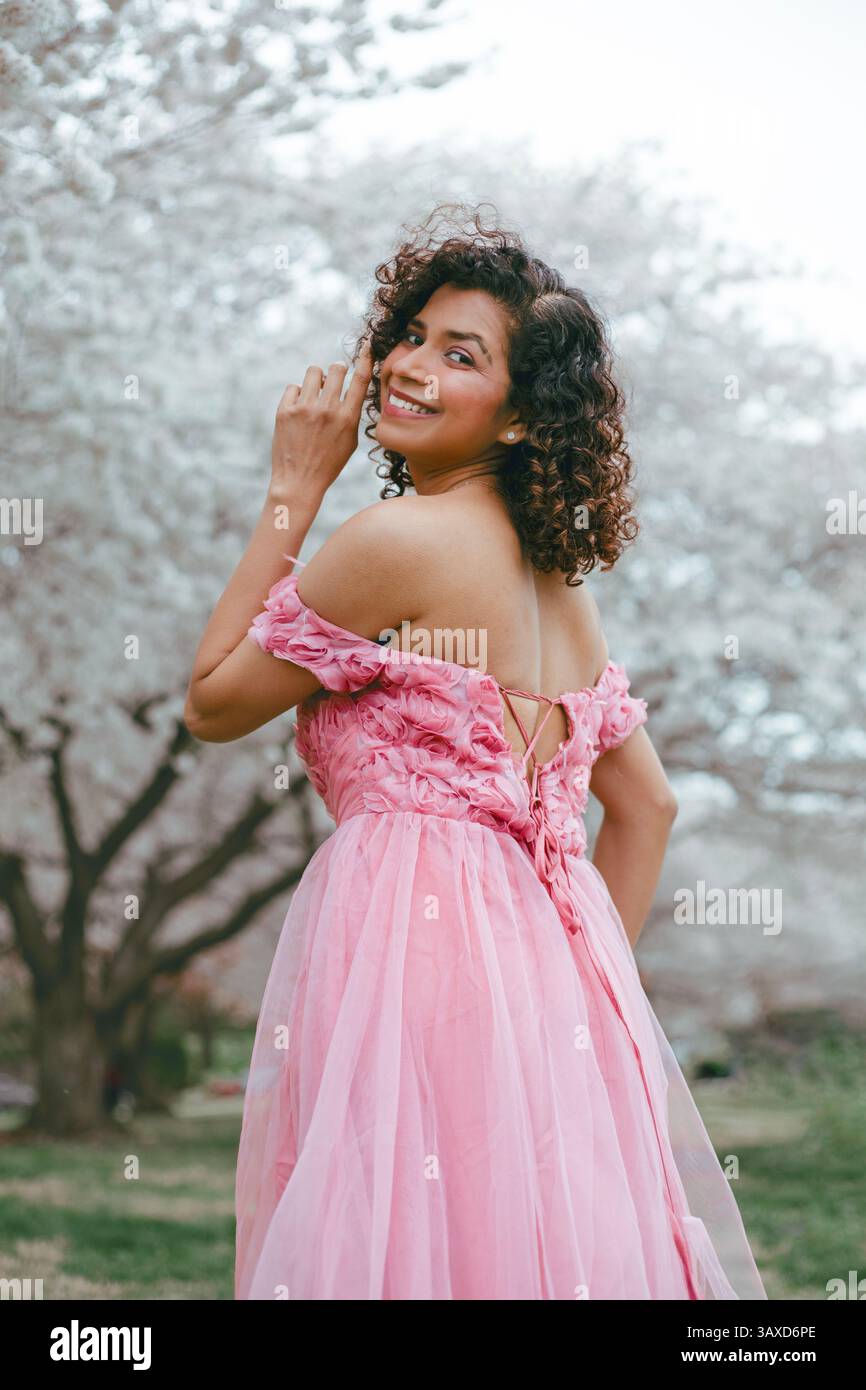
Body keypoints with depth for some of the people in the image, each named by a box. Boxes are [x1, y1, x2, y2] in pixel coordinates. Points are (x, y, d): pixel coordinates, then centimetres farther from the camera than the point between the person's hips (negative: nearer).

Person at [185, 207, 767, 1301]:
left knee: (407, 1247, -1)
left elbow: (212, 703, 1)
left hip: (410, 943, -8)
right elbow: (646, 804, 20)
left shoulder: (396, 539, -9)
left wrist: (292, 493, 3)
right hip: (548, 976, 9)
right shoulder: (555, 572, 15)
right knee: (540, 1241, 13)